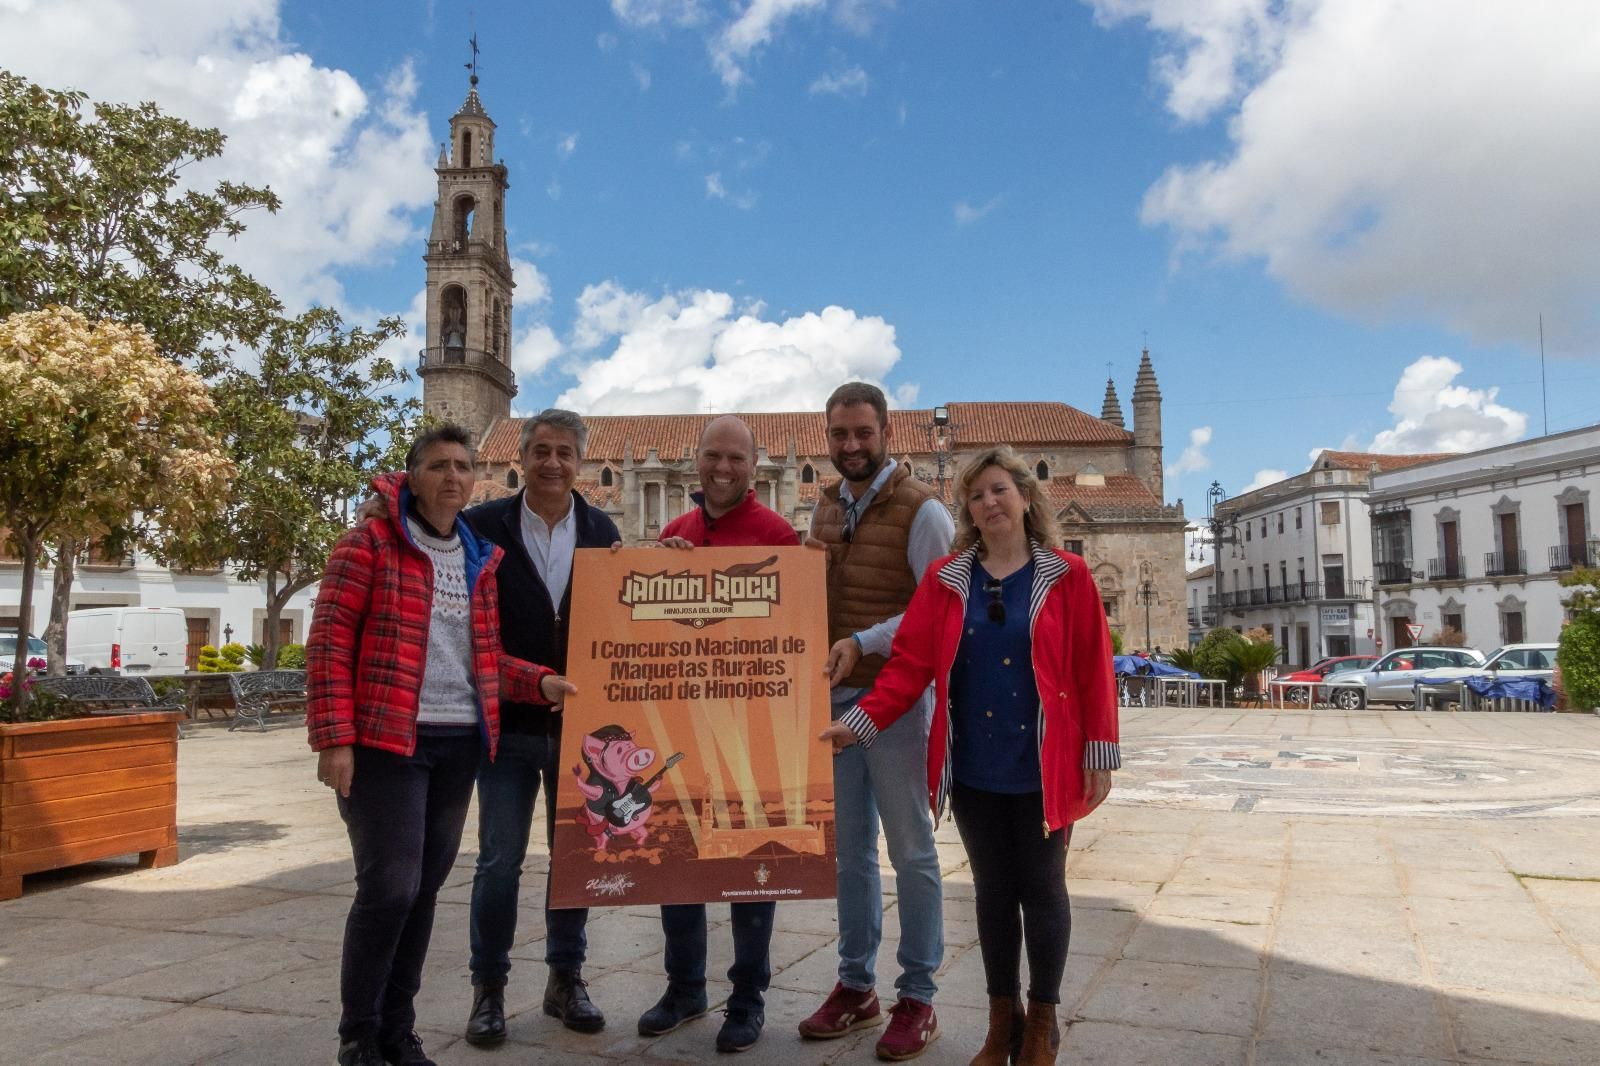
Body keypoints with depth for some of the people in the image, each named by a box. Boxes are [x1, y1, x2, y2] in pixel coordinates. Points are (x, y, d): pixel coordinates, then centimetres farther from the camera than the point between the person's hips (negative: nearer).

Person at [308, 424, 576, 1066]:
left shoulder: (479, 560, 13)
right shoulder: (371, 542, -4)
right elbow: (329, 642, -8)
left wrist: (541, 682, 0)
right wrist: (334, 738, -14)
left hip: (460, 743, 6)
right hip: (386, 741, -5)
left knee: (425, 889, 11)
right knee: (389, 887, -7)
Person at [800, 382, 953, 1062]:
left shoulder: (921, 510, -9)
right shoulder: (824, 506, 10)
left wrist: (864, 643, -23)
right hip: (833, 698, 6)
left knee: (910, 850, 5)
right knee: (849, 850, 14)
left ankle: (917, 999, 18)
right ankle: (855, 986, 28)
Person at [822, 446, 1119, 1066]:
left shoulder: (1067, 577, -2)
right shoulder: (945, 579, 3)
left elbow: (1093, 671, -3)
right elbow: (910, 662, -3)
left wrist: (1100, 755, -6)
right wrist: (861, 721, -14)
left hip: (1043, 768, -2)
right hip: (973, 768, 2)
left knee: (1042, 890, 8)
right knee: (992, 891, 13)